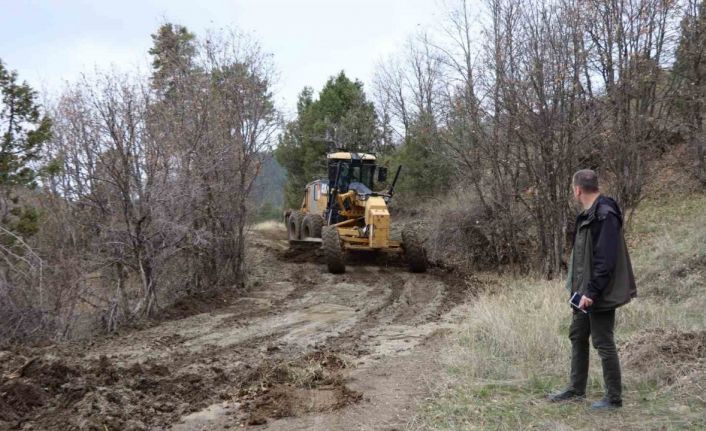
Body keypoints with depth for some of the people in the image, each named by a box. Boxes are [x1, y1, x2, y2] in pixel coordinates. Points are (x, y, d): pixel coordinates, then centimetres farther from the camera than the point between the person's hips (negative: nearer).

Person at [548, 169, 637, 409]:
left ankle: (614, 398, 15)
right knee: (577, 337, 17)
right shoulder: (588, 215, 10)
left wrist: (592, 292, -24)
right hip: (586, 291, 10)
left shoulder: (605, 216, -20)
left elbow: (605, 260, -24)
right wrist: (580, 288, 15)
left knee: (603, 343, 0)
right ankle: (576, 389, 30)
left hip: (600, 295, -10)